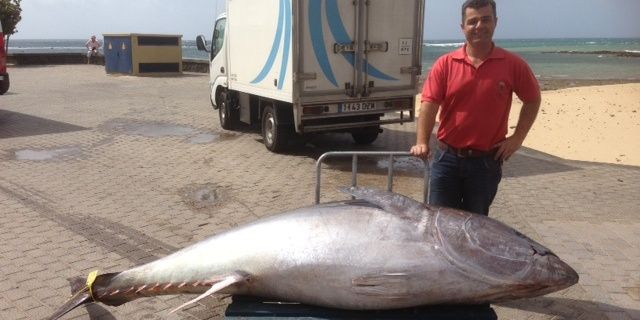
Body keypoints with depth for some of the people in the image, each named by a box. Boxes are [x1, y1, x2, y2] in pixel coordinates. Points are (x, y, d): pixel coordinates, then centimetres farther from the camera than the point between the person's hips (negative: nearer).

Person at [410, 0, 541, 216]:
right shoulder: (445, 64, -3)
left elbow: (532, 100, 11)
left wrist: (517, 138, 2)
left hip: (487, 162, 0)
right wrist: (422, 143, -24)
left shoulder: (512, 65, -3)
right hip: (447, 159, 0)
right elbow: (429, 104, -10)